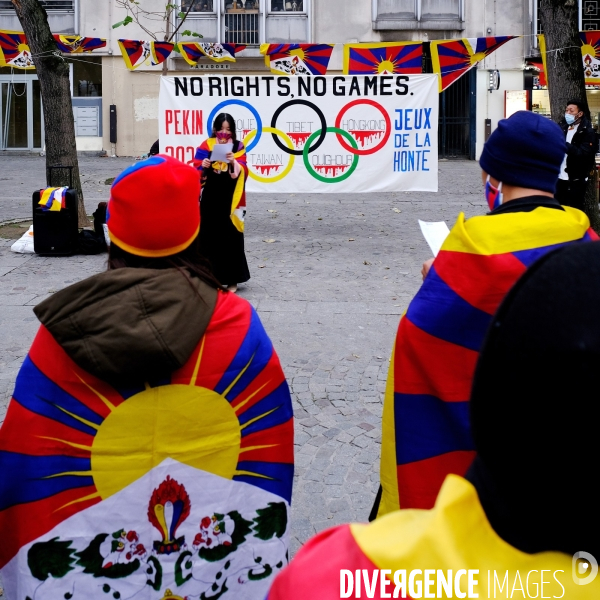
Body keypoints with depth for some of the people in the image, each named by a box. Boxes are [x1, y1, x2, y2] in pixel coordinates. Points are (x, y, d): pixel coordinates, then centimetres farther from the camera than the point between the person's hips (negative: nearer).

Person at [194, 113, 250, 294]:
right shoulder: (206, 146, 4)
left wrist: (234, 162, -26)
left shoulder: (238, 147, 3)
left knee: (231, 238, -1)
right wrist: (203, 166, -21)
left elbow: (242, 173, -7)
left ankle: (232, 279, 8)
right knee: (209, 237, 1)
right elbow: (197, 172, 0)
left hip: (230, 201, -1)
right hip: (210, 200, 1)